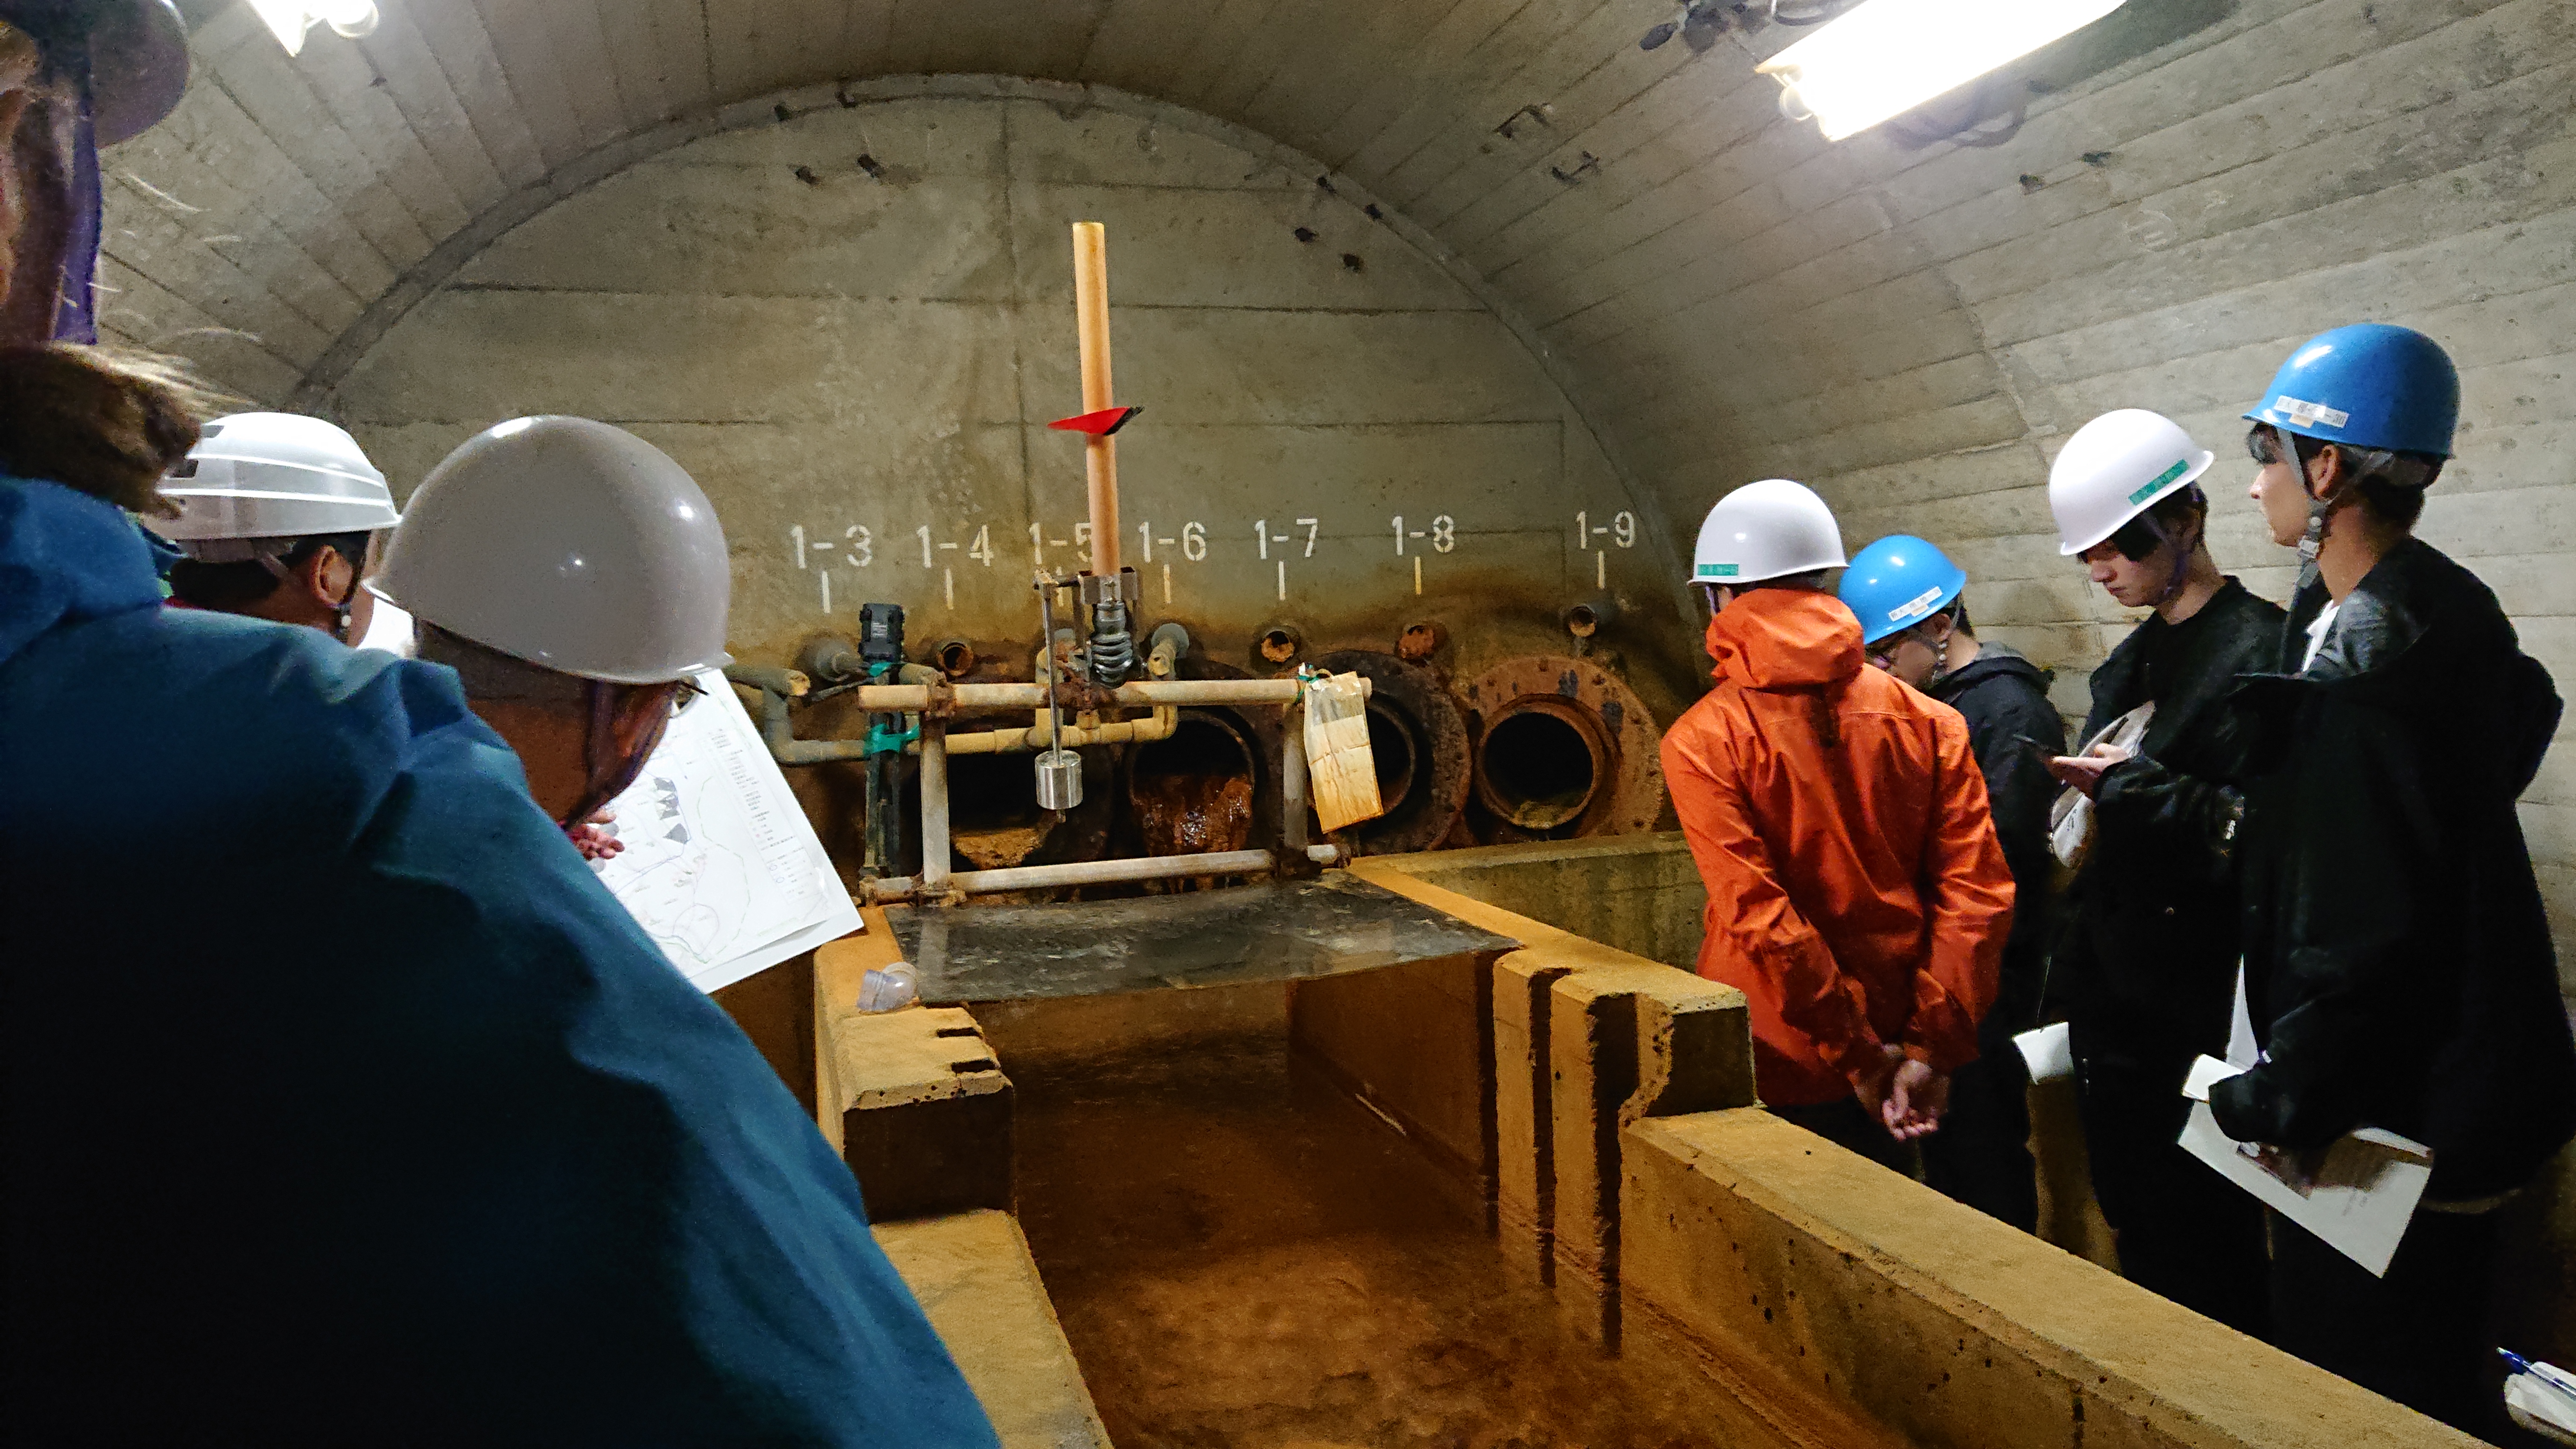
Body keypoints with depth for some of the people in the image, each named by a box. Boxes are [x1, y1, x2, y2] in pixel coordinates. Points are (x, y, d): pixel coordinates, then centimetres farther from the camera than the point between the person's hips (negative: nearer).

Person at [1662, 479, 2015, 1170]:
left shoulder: (1701, 741, -13)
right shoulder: (1927, 722, -2)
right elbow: (1978, 893, -7)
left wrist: (1860, 1056, -11)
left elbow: (1760, 921, -19)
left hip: (1772, 1068, -3)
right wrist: (1931, 1050, -6)